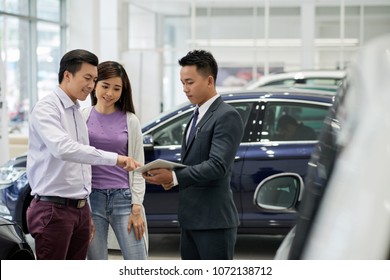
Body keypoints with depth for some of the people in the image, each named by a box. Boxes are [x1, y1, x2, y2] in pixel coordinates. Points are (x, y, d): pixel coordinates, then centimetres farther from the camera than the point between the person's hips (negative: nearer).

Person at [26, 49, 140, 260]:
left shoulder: (77, 113, 17)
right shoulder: (47, 108, -10)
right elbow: (63, 148, -29)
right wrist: (114, 158, -33)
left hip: (80, 209, 8)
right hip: (53, 209, -8)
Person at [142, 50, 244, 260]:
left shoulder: (227, 116, -12)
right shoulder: (198, 116, 17)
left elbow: (217, 165, -22)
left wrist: (174, 177, -29)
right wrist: (169, 176, 2)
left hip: (214, 220, -9)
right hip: (190, 219, 9)